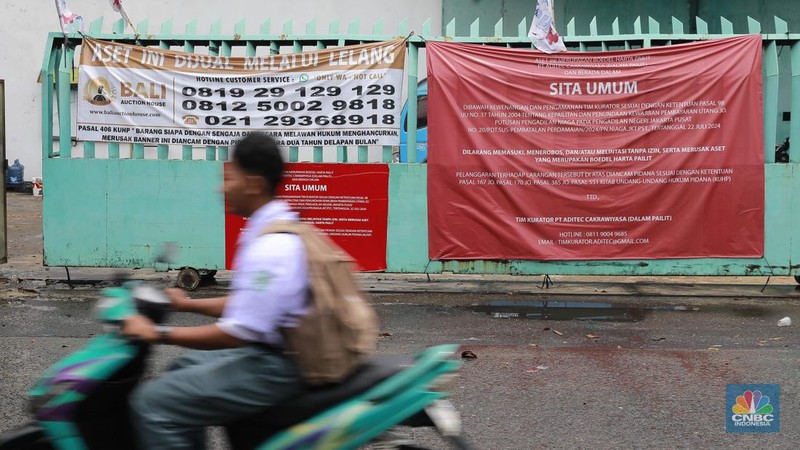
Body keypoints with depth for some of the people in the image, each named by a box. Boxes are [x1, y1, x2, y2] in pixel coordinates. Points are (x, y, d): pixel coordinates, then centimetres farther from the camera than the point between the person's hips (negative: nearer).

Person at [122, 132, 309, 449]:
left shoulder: (270, 247, -24)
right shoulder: (276, 228, 9)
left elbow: (238, 333, -26)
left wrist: (160, 334, -19)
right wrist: (189, 304, 22)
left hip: (274, 370, -11)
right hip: (270, 352, 11)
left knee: (153, 403, -13)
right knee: (184, 367, 28)